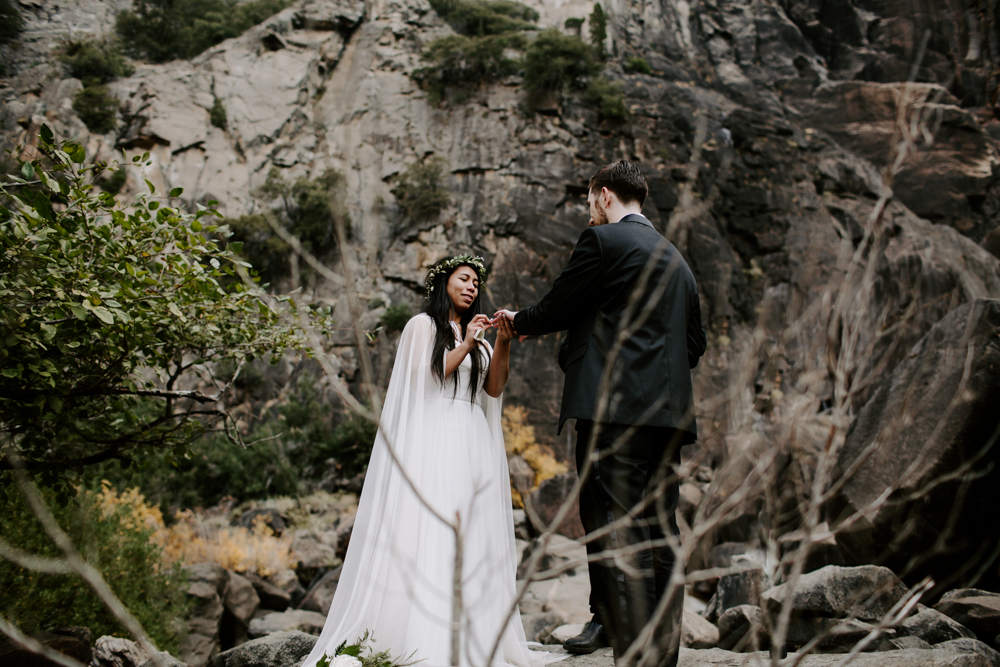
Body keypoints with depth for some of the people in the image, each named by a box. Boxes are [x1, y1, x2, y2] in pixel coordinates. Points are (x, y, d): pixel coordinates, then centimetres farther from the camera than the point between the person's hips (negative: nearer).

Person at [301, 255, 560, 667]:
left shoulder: (476, 333, 22)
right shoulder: (423, 325, 7)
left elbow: (494, 389, 11)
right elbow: (424, 379, -4)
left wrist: (502, 344, -3)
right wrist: (466, 346, -9)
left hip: (473, 444, 5)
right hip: (432, 440, -5)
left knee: (473, 538, 0)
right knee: (428, 537, -10)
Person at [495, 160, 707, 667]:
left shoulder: (603, 240, -1)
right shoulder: (676, 260, 22)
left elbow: (556, 308, 3)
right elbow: (695, 343, 23)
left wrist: (518, 321, 21)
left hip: (615, 406, -8)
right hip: (668, 412, 8)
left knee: (617, 528, -7)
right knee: (660, 535, 10)